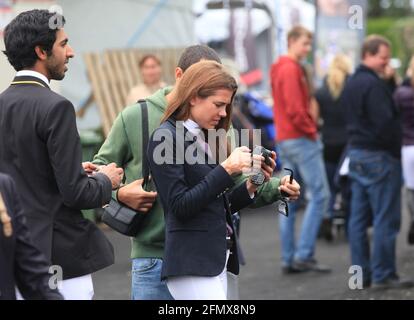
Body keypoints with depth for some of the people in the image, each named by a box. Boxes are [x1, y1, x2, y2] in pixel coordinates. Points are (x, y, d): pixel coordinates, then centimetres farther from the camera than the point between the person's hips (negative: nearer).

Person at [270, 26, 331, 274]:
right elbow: (295, 109, -20)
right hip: (301, 139, -10)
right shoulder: (291, 69, -12)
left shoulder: (280, 69, 19)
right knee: (320, 195, -9)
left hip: (285, 141, 10)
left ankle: (289, 259, 9)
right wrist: (311, 131, -9)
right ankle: (304, 254, -14)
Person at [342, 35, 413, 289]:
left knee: (359, 218, 10)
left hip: (356, 153, 10)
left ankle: (361, 273, 13)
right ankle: (383, 275, -3)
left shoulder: (352, 84, 14)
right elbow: (386, 123, -22)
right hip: (379, 156, -10)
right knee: (386, 219, -5)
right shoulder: (374, 85, -17)